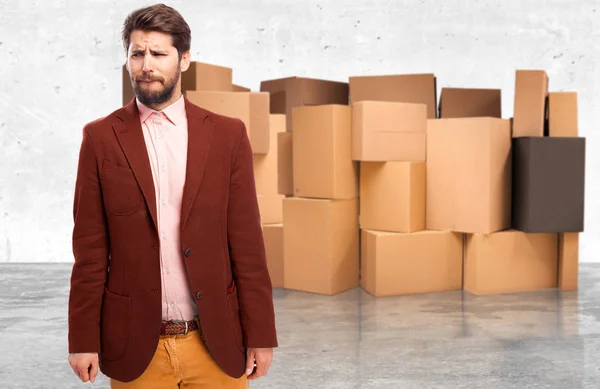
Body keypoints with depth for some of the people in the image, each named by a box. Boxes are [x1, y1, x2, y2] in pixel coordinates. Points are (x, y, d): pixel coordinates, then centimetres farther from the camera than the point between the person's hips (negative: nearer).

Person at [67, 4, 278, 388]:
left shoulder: (227, 134, 0)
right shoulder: (101, 138, 0)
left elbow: (247, 243, -1)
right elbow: (90, 249, 1)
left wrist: (260, 335, -2)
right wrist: (83, 340, 0)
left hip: (216, 342, 0)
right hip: (135, 345, 0)